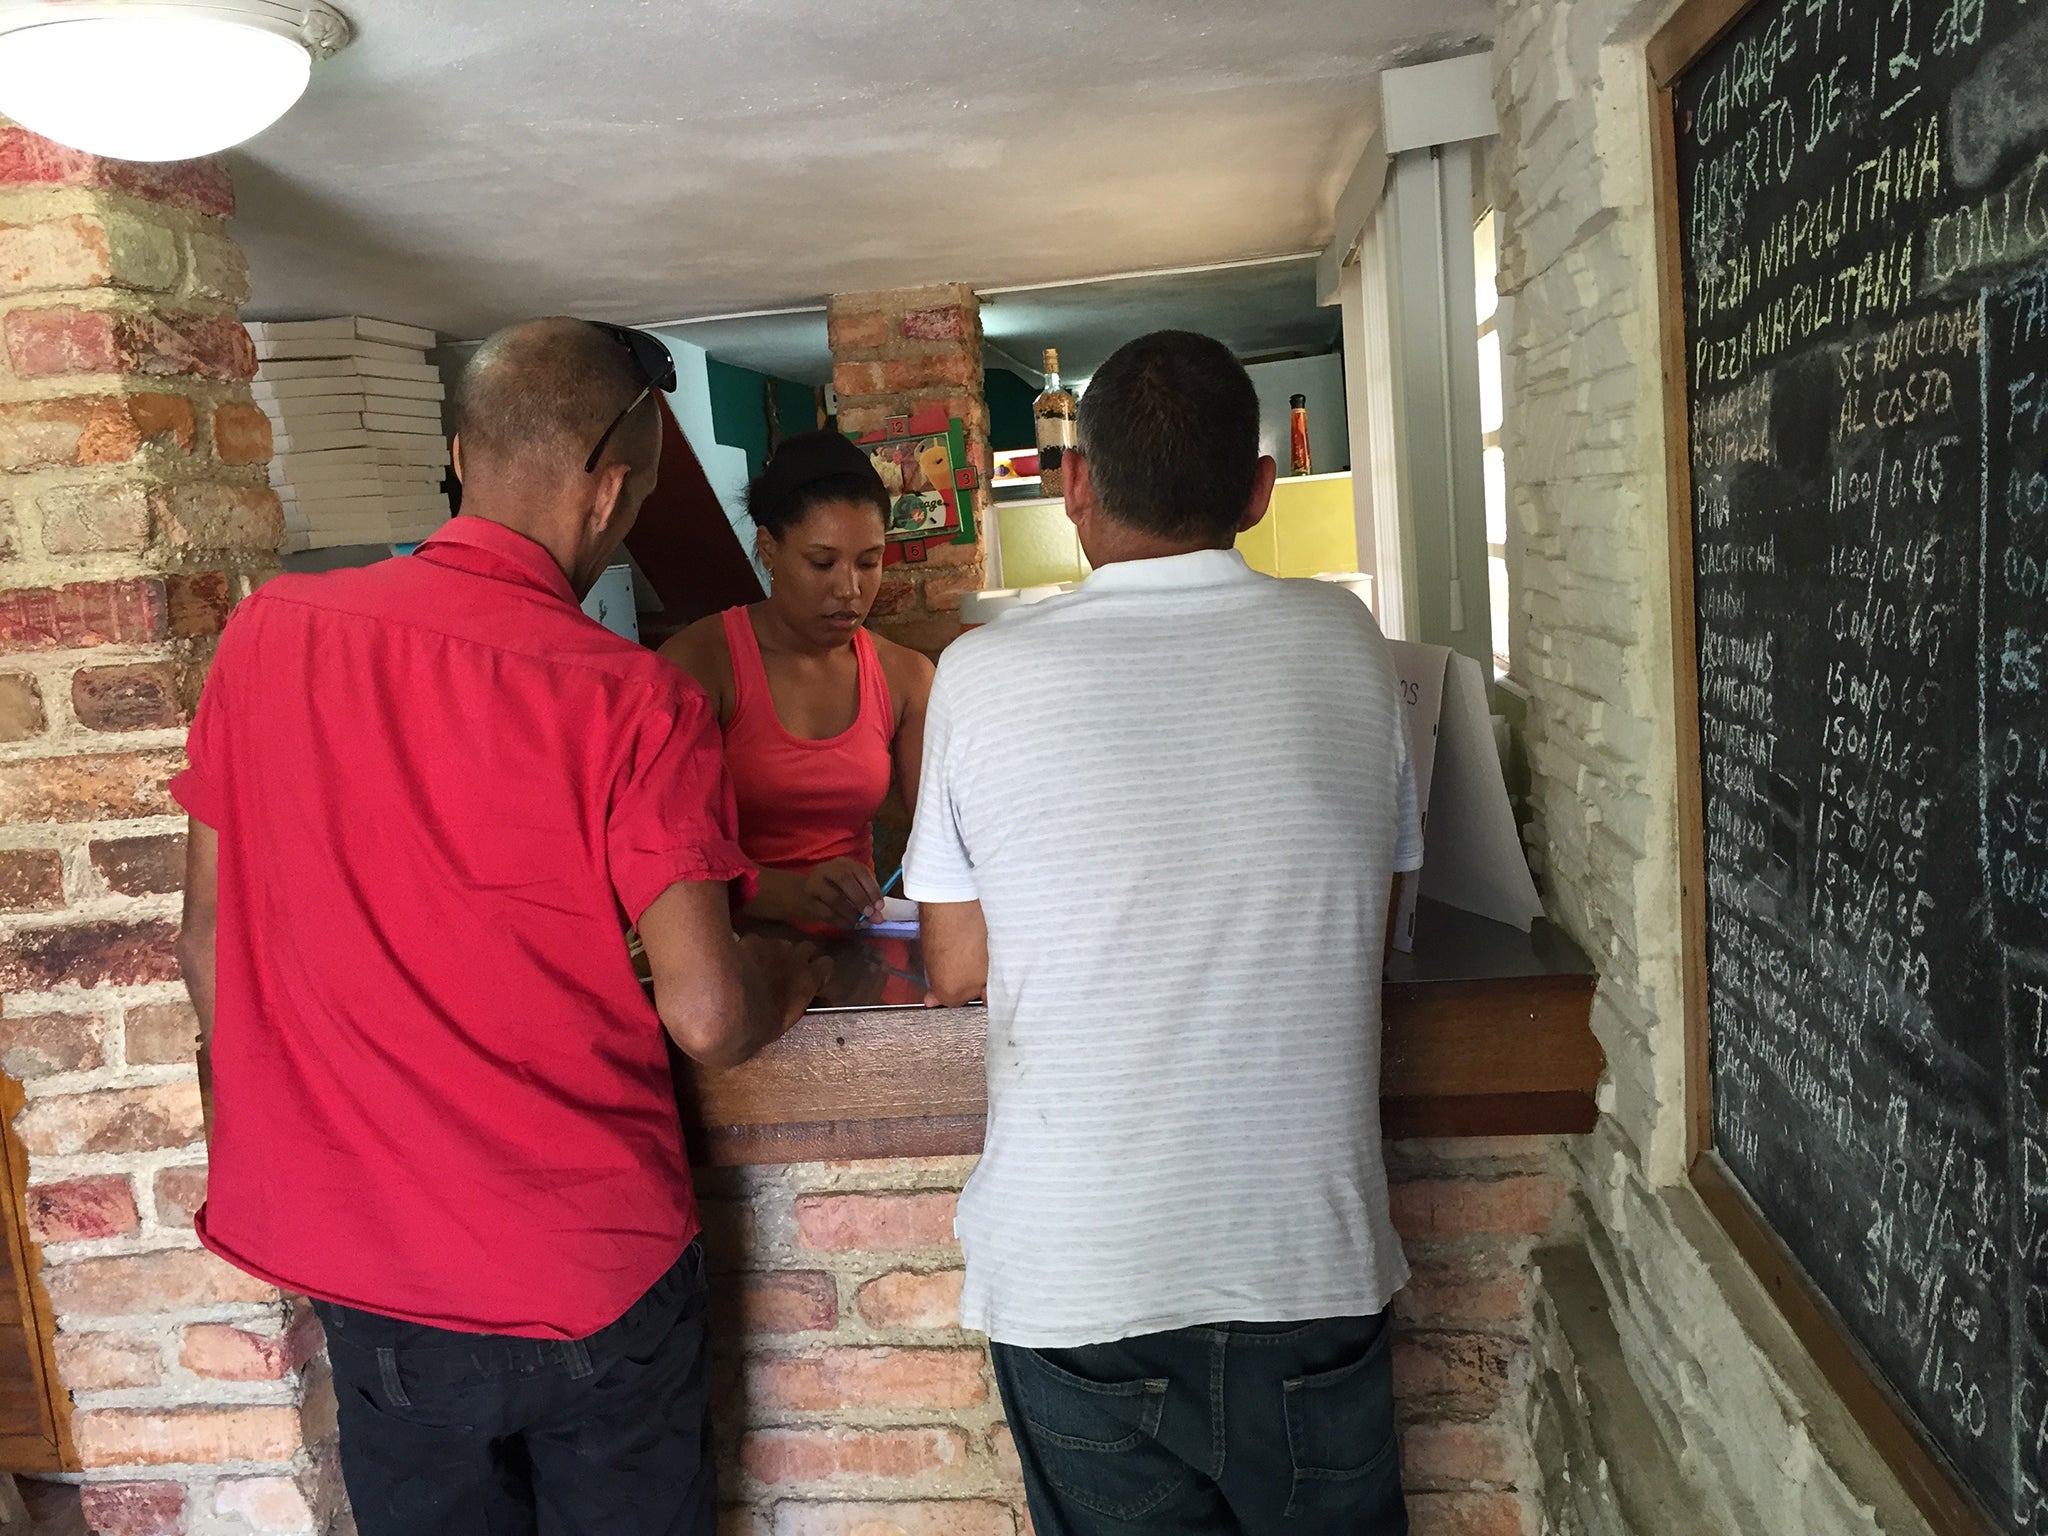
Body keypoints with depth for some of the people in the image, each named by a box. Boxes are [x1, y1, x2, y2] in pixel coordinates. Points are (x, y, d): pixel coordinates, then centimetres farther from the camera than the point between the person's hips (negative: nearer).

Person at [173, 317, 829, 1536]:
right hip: (589, 1272, -3)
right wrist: (792, 974, 2)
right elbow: (708, 1017, -20)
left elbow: (210, 940, 3)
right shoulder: (633, 701, -19)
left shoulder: (269, 633, -5)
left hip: (358, 1265, 4)